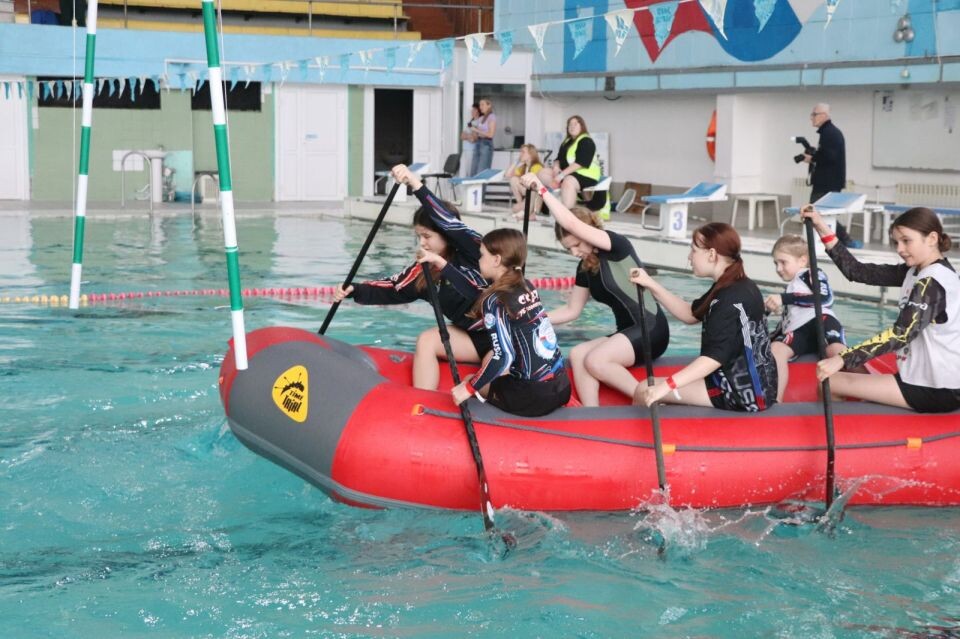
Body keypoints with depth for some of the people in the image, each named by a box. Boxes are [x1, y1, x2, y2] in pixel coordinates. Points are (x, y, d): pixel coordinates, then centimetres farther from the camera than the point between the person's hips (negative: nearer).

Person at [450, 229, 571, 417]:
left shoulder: (495, 301, -13)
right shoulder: (528, 288, 8)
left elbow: (504, 357, -20)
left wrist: (468, 388, -10)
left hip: (533, 397, -7)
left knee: (468, 382, 18)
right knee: (490, 359, 29)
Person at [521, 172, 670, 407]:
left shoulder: (617, 246, -13)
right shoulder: (585, 268, 10)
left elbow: (571, 224, -26)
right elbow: (571, 310, 18)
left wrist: (542, 189, -23)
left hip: (651, 330, -8)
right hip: (628, 334, 9)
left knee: (595, 360, -24)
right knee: (577, 355, -13)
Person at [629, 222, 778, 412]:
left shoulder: (733, 298, -22)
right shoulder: (730, 288, 10)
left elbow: (715, 356, -29)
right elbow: (690, 314, 20)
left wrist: (667, 385, -33)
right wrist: (651, 285, 10)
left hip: (744, 392, -11)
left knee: (645, 392, -12)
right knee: (645, 391, 21)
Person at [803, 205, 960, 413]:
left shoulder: (933, 281, -18)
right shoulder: (915, 271, 10)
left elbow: (901, 334, -28)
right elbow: (858, 271, 5)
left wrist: (842, 359, -35)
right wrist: (822, 229, -2)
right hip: (928, 379, 10)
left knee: (829, 382, -8)